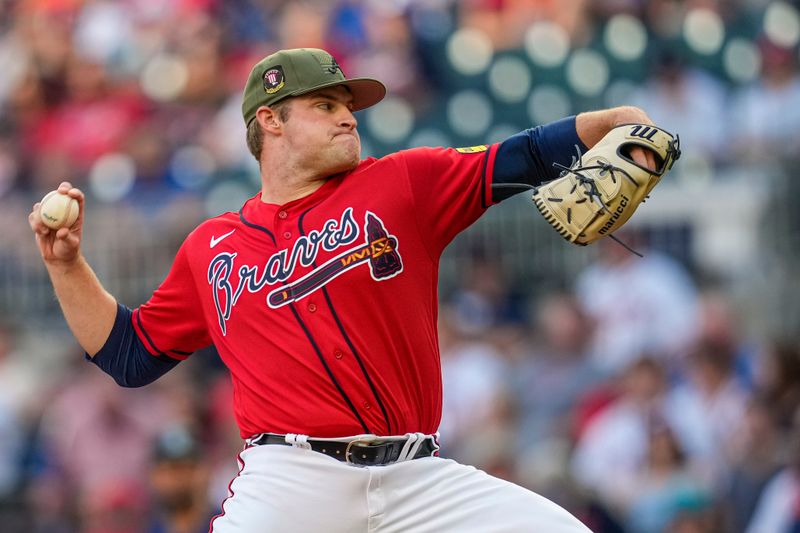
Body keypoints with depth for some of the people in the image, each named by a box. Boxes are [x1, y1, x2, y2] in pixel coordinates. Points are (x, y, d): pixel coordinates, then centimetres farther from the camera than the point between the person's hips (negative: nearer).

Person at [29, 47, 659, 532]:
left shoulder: (404, 184, 13)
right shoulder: (211, 249, 17)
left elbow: (519, 160, 4)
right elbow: (130, 354, 25)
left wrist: (614, 121, -12)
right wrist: (67, 263, 15)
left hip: (417, 477, 1)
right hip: (288, 481, -1)